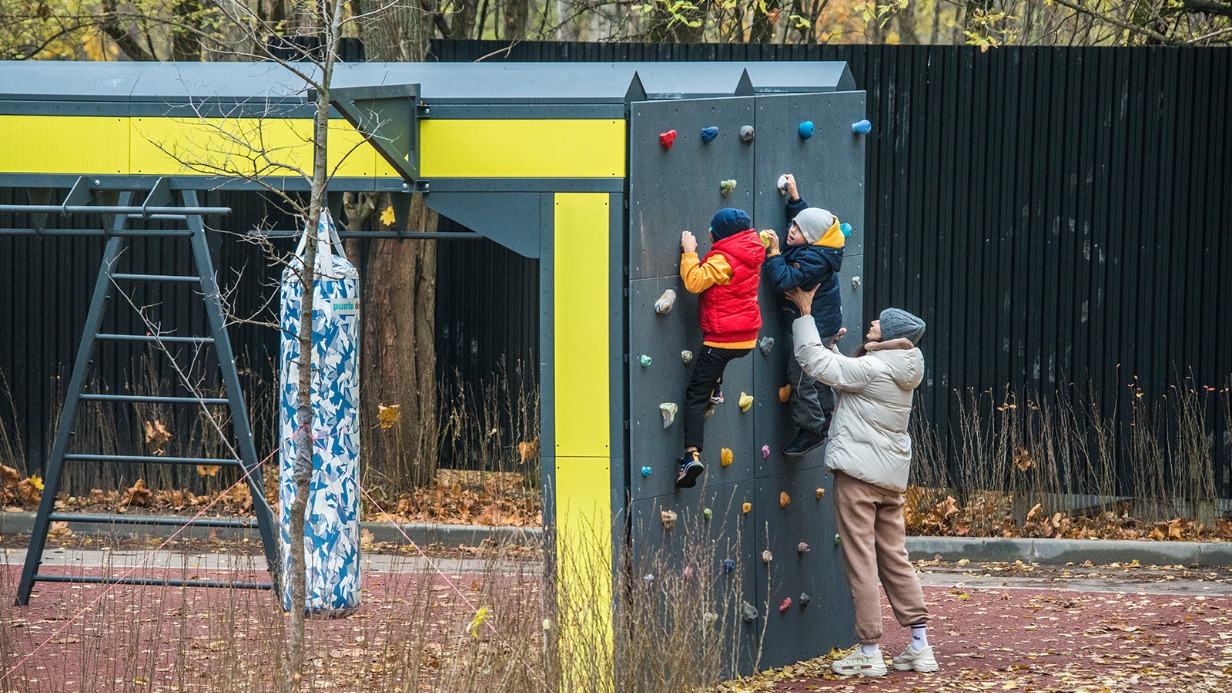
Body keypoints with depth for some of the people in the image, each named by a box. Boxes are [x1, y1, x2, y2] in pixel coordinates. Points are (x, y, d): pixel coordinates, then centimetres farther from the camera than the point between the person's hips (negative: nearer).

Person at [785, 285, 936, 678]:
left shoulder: (869, 369, -16)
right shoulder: (902, 373, 9)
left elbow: (814, 361, -14)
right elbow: (839, 370, 21)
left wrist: (805, 314, -6)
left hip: (858, 474, -8)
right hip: (892, 478, 8)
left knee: (861, 562, -2)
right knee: (895, 560, 13)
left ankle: (870, 653, 0)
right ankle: (920, 647, 13)